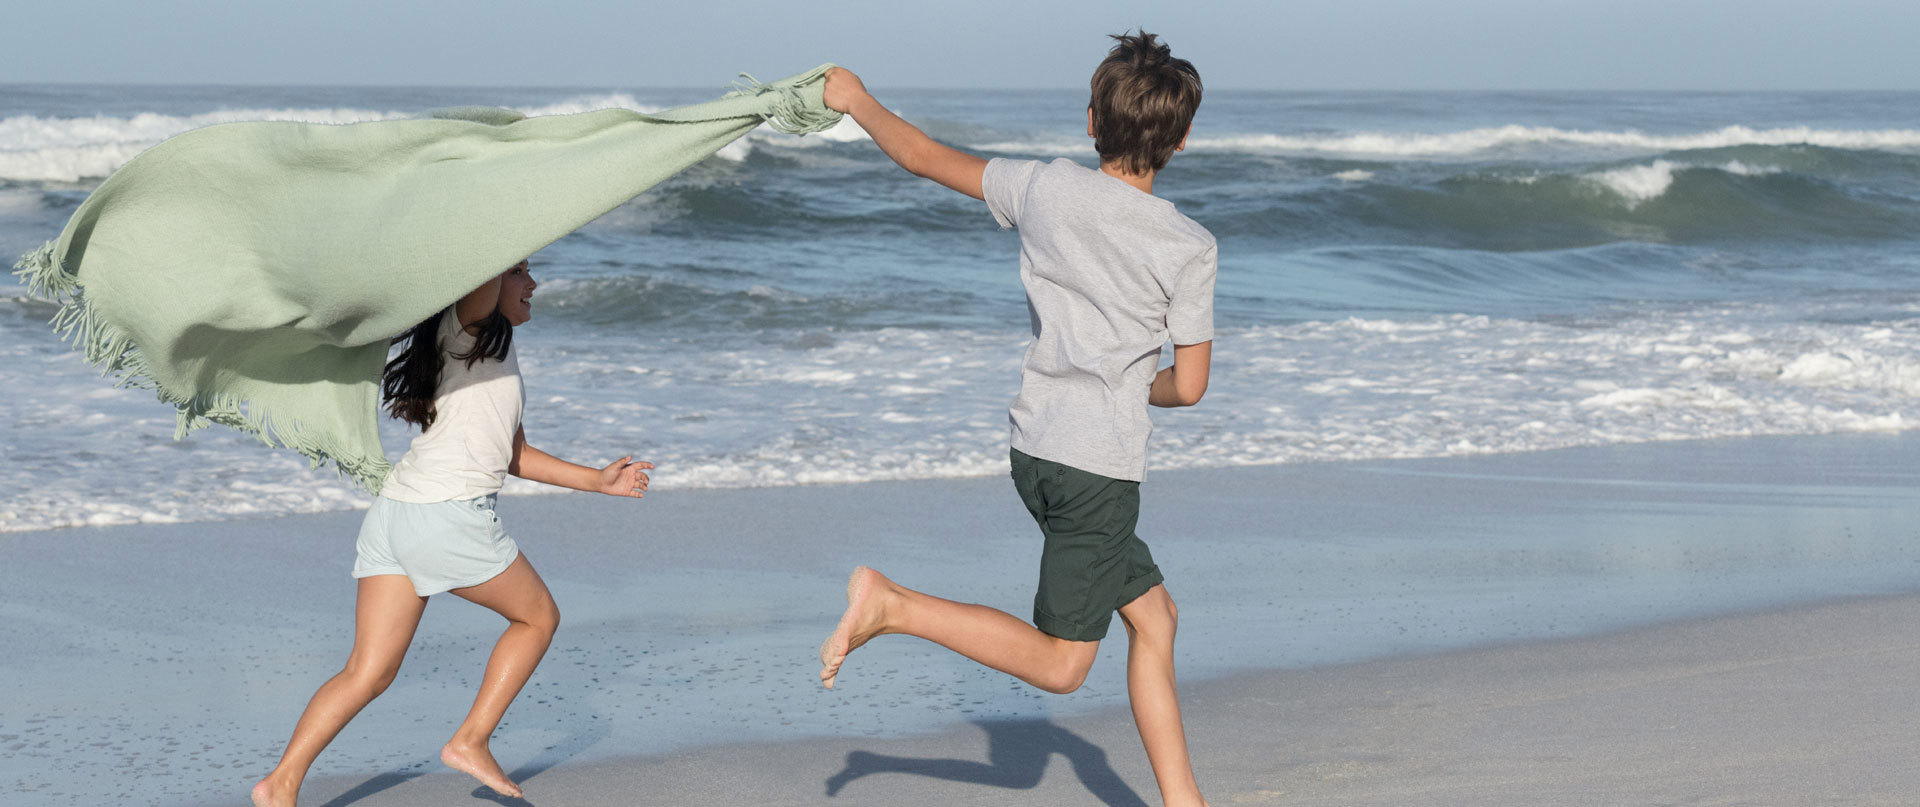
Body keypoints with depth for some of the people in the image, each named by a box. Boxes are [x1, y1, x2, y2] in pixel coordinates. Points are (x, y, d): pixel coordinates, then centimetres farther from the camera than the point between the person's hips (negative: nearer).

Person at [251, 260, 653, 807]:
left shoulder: (500, 360, 26)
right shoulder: (470, 327, 1)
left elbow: (514, 456, 32)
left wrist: (597, 481, 32)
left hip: (392, 516, 8)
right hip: (449, 518, -8)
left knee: (368, 672, 4)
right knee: (538, 616, 13)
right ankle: (471, 742, 10)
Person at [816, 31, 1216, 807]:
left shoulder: (1045, 188, -2)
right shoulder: (1189, 248, -11)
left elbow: (923, 155, 9)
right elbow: (1188, 386, -5)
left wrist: (858, 102, 26)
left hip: (1036, 447, 6)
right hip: (1098, 467, -6)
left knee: (1152, 615, 16)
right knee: (1057, 664, 3)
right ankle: (892, 604, -9)